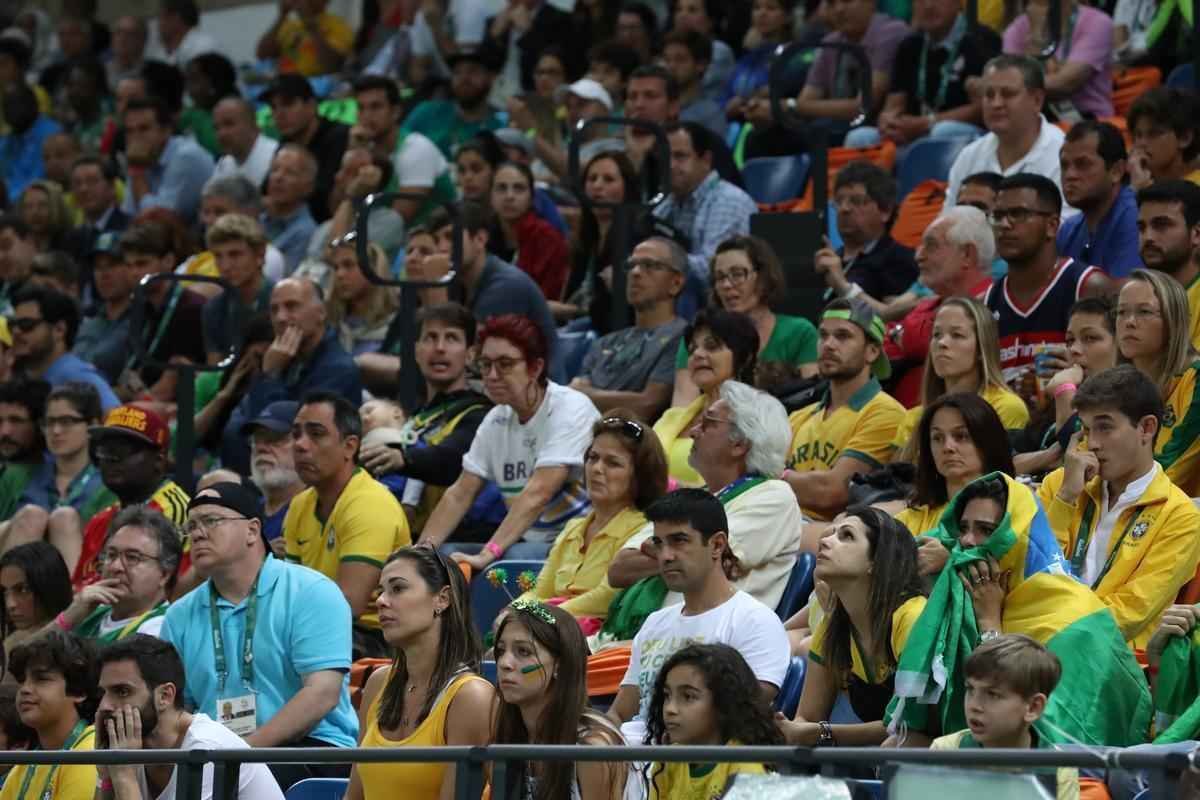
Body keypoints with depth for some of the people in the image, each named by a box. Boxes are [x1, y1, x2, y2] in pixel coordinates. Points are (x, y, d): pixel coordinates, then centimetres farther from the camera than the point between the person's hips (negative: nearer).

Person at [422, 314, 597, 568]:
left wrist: (488, 554, -33)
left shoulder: (570, 409, -14)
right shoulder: (496, 421, 8)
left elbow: (538, 493, -24)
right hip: (532, 542, 6)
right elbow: (460, 494, 6)